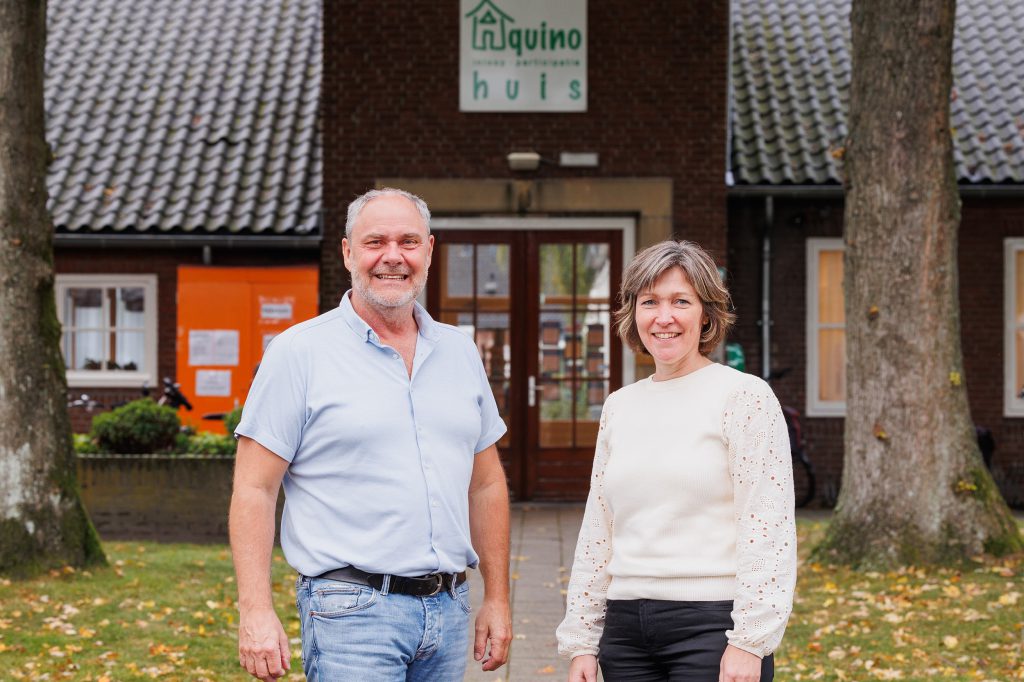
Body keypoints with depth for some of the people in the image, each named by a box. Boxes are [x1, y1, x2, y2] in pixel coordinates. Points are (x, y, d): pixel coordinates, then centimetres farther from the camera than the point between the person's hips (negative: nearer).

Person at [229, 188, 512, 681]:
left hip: (448, 610, 5)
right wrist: (256, 611, -15)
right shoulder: (299, 353, -3)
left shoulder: (460, 352, 13)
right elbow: (254, 491, -6)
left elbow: (486, 484, 19)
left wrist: (497, 598, 14)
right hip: (352, 609, -5)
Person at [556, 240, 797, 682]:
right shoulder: (620, 407, 13)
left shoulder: (744, 397, -3)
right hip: (627, 628, 5)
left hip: (712, 625, -5)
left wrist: (749, 641, -14)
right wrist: (581, 640, 12)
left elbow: (768, 529, -9)